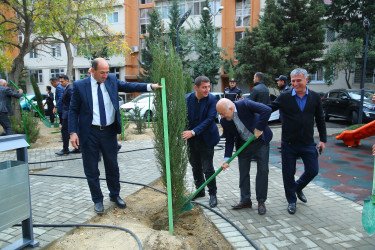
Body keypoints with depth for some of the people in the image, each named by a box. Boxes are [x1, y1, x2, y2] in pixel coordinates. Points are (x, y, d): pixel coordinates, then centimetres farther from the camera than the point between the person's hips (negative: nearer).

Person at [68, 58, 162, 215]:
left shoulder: (112, 80, 2)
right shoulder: (80, 86, -7)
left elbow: (128, 86, -1)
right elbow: (73, 110, -3)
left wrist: (150, 86, -14)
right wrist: (73, 132, -10)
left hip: (109, 132, 3)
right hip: (89, 133, -2)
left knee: (112, 166, 15)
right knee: (91, 170, 9)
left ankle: (115, 195, 35)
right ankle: (97, 200, 28)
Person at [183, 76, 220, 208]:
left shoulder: (212, 99, -14)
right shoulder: (187, 98, -5)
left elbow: (210, 119, -21)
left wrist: (193, 132, -27)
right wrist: (185, 131, -12)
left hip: (206, 139, -4)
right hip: (191, 139, 4)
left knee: (207, 168, 0)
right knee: (195, 167, 16)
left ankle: (213, 194, 18)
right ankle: (199, 191, 35)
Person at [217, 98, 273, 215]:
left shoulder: (244, 104, -26)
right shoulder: (225, 121, -12)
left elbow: (267, 110, -33)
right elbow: (229, 140, -3)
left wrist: (259, 128, -28)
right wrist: (227, 158, -11)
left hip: (260, 141, -4)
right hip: (243, 144, 4)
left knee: (262, 170, 1)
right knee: (243, 172, 6)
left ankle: (261, 201, 15)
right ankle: (245, 200, 21)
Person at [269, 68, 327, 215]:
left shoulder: (315, 97, 3)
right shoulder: (284, 97, -5)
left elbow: (320, 120, 8)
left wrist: (323, 140, 7)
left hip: (308, 143, 2)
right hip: (289, 143, -2)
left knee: (313, 170, 7)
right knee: (288, 173, 7)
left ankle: (298, 187, 38)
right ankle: (291, 201, 28)